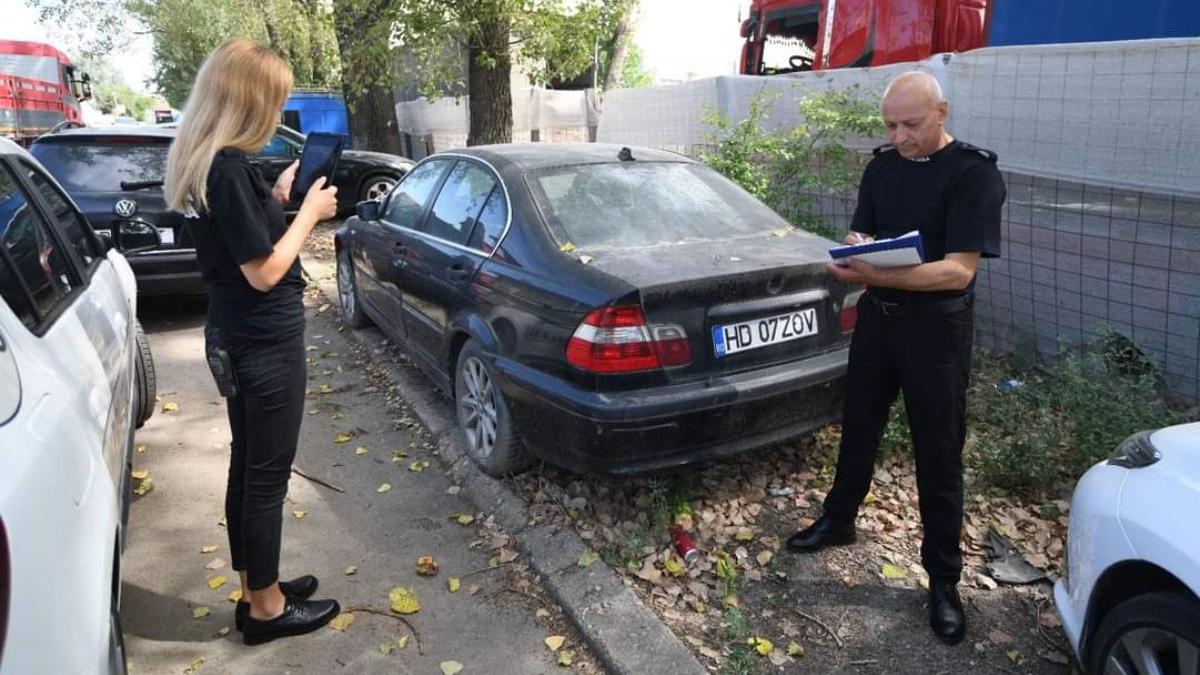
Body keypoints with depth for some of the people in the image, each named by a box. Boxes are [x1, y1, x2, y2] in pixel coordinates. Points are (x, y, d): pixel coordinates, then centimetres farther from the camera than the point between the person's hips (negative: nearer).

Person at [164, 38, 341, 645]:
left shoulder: (199, 162, 6)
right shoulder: (230, 169, -22)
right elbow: (264, 272, -20)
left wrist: (276, 197, 8)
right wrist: (310, 212, -10)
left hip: (234, 337, 9)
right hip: (266, 342, -9)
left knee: (247, 467, 18)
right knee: (267, 475, 4)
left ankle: (256, 590, 33)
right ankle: (267, 608, 20)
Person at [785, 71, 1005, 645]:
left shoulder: (975, 173, -13)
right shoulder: (882, 166, 5)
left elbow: (959, 270, -21)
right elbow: (859, 237, 8)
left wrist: (877, 273, -34)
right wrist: (856, 251, -17)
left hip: (937, 328, -5)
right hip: (876, 316, 5)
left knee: (938, 454, 4)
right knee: (858, 429, 18)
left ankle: (944, 577, 19)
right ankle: (838, 520, 39)